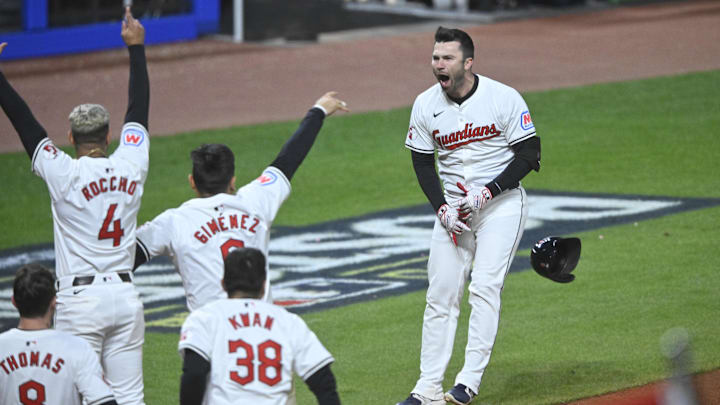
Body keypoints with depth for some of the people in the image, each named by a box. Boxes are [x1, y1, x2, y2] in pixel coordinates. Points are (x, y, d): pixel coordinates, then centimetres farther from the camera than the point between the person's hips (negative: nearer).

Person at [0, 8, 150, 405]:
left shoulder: (64, 175, -9)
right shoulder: (130, 166, 2)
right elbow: (139, 106, 13)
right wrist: (136, 47, 23)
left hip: (80, 298, -4)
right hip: (125, 295, 4)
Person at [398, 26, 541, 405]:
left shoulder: (504, 98, -13)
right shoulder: (425, 105, -1)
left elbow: (529, 154, -11)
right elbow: (423, 164, 6)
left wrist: (486, 192, -19)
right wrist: (442, 208, -8)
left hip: (501, 203, -4)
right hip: (452, 206, 4)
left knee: (484, 286, -15)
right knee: (441, 292, 1)